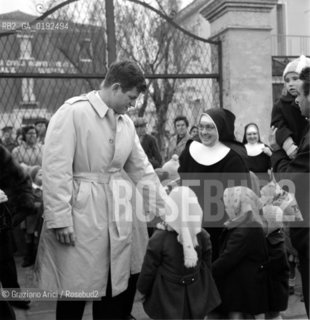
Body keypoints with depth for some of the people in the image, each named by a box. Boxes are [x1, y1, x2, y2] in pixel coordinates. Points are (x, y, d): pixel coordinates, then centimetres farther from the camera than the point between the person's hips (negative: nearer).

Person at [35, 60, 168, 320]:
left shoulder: (126, 122, 10)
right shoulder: (72, 112, -12)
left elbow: (142, 169, 14)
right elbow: (55, 169, -16)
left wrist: (164, 209, 10)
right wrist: (60, 218, -19)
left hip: (120, 215, 7)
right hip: (82, 214, -6)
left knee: (118, 292, 14)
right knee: (76, 290, 5)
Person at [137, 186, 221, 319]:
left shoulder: (159, 238, -20)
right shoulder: (202, 236, -10)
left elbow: (149, 269, -9)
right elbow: (206, 267, 2)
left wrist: (142, 290, 9)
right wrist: (205, 291, 19)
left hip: (167, 300, -3)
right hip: (196, 298, 3)